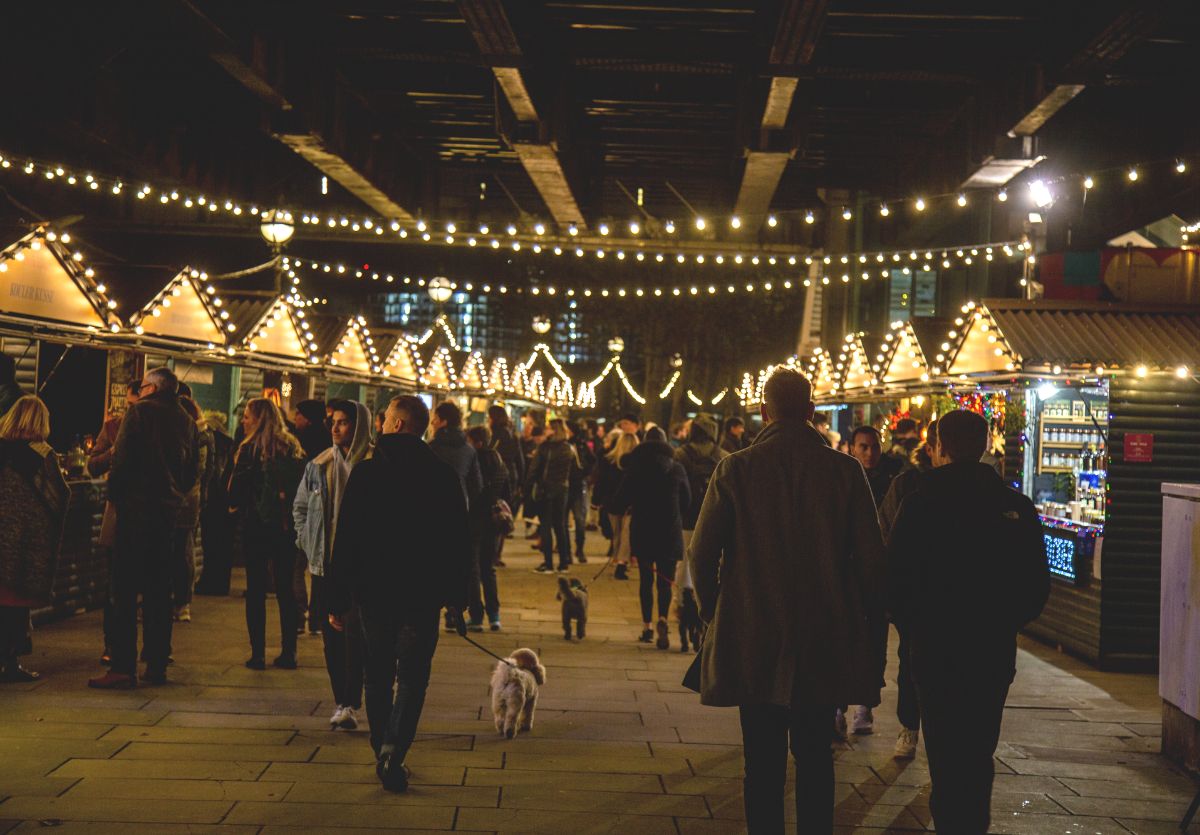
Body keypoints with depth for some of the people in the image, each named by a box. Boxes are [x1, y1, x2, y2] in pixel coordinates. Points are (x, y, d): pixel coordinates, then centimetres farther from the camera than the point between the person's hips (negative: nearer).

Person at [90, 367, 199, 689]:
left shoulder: (140, 412, -5)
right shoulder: (188, 422, 10)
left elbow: (122, 458, -12)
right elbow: (194, 470, 11)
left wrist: (114, 494, 0)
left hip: (136, 508, -6)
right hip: (169, 512, 6)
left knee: (125, 590, -4)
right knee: (159, 588, 12)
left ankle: (123, 668, -8)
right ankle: (157, 665, 13)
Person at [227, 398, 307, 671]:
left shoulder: (250, 449, -10)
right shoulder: (293, 448, 4)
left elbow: (238, 487, -7)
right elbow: (304, 485, 7)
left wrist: (235, 506, 12)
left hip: (257, 525, -4)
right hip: (286, 526, 4)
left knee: (256, 590, 3)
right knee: (285, 589, 11)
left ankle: (258, 654, 1)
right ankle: (288, 653, 12)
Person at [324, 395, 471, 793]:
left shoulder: (366, 472, -4)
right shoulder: (443, 475, -1)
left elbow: (345, 539, -5)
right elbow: (459, 541, 2)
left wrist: (338, 600, 0)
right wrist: (456, 597, 10)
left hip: (373, 591, 0)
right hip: (424, 594, 0)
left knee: (378, 675, 15)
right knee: (412, 676, 3)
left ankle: (383, 753, 20)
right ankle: (393, 751, -15)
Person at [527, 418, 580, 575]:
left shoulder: (544, 447, -10)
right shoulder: (570, 449, 3)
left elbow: (534, 469, -12)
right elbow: (577, 470, 9)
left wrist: (529, 488, -6)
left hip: (545, 490, -4)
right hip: (562, 490, 4)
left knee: (546, 526, 0)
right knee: (560, 526, 12)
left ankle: (548, 563, -3)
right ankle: (564, 563, 13)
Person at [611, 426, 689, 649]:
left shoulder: (635, 469, -3)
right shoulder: (676, 468, 0)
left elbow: (619, 503, -4)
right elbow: (687, 502, 7)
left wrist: (631, 509, 18)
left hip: (642, 532, 0)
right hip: (670, 532, 0)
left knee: (646, 579, 11)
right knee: (665, 580, 2)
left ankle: (647, 626, 12)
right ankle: (662, 619, -22)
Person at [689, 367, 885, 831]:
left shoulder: (734, 470, -7)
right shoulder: (845, 471, -5)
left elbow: (702, 553, -5)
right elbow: (870, 557, -4)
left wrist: (713, 611, 10)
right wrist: (866, 618, 9)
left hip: (753, 639, -1)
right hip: (825, 638, 1)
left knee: (763, 758, 7)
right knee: (815, 754, 14)